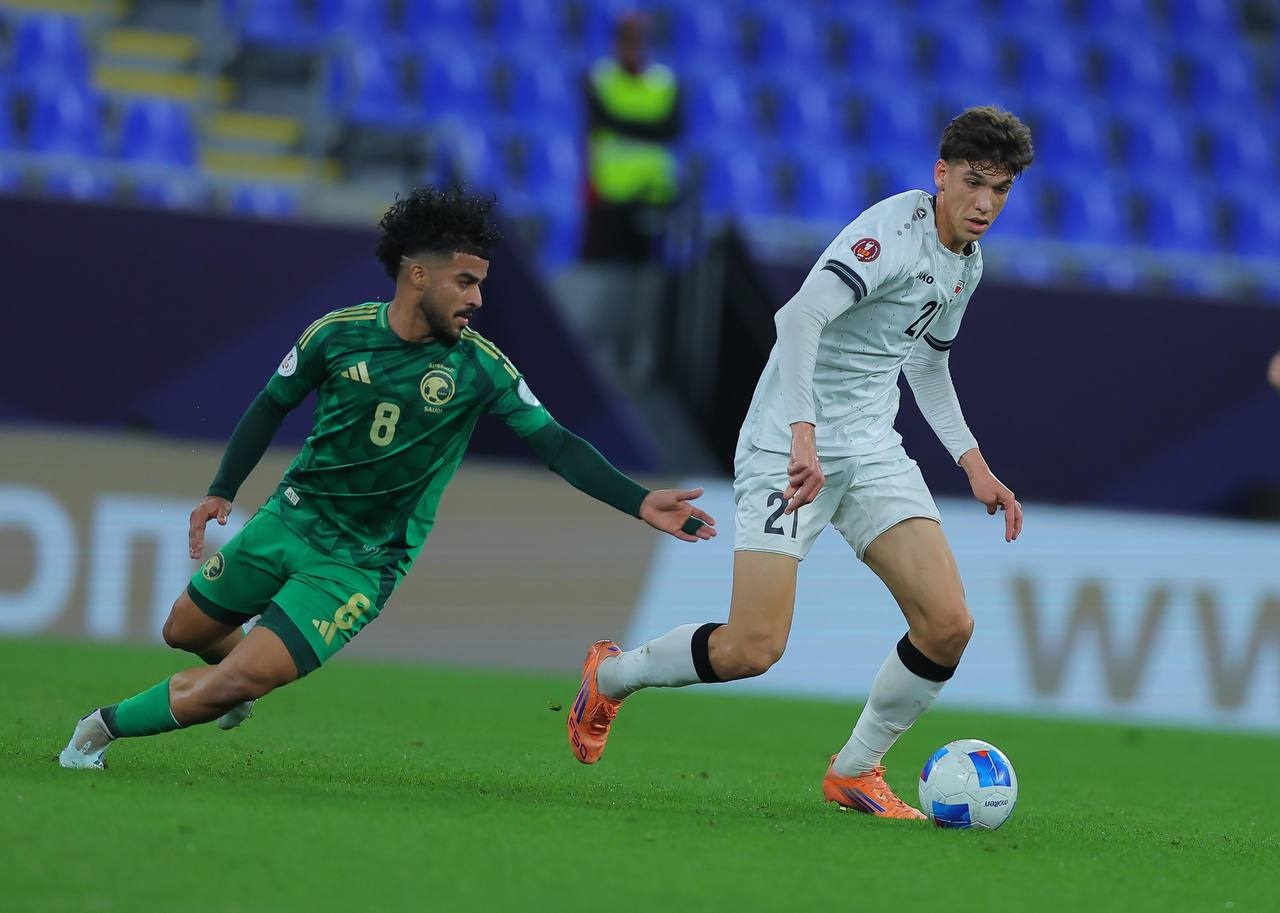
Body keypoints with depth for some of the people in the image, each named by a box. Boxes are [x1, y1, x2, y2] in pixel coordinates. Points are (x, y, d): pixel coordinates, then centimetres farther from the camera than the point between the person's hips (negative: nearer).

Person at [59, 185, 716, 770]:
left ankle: (104, 727, 2)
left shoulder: (479, 367, -11)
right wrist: (221, 492, -2)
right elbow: (271, 408, 6)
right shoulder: (339, 333, -8)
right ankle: (248, 656, 51)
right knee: (185, 632, 18)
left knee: (241, 681, -16)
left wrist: (641, 503, -23)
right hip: (291, 520, 3)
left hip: (361, 563, -3)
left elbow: (557, 445, -12)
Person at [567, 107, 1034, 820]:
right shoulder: (896, 230, -17)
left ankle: (855, 772, 11)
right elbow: (802, 316, -31)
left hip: (873, 452, 8)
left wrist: (975, 466, 21)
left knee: (949, 624, -10)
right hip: (790, 445, -8)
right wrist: (803, 434, -39)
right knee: (754, 648, -15)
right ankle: (611, 675, 15)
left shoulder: (967, 265, 12)